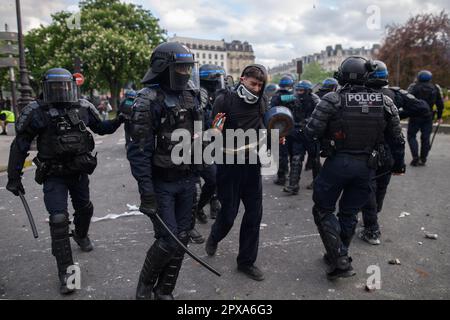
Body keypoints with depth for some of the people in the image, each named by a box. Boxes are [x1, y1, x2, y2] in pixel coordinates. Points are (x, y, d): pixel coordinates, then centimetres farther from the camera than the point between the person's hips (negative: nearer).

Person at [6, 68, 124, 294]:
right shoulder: (36, 112, -12)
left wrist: (119, 120, -4)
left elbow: (101, 128, 14)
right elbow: (20, 146, -6)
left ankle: (80, 235, 54)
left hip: (80, 173, 4)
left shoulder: (83, 108, -3)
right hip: (54, 176, -4)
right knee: (59, 220, -10)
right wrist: (14, 177, -6)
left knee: (84, 209, 22)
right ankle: (66, 271, 0)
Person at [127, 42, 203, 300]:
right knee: (168, 241, -4)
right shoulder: (148, 101, -13)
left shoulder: (191, 96, 7)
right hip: (161, 183, -6)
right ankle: (145, 286, 26)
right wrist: (147, 194, -19)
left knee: (181, 239, 10)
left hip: (187, 180, 6)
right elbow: (139, 152, -16)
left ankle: (164, 292, 29)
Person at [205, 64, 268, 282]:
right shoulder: (225, 100, -8)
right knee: (228, 213, 5)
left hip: (252, 165, 5)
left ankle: (246, 261, 24)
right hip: (229, 165, -4)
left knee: (254, 214, 6)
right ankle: (214, 237, 41)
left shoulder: (262, 102, 7)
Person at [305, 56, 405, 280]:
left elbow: (311, 132, -14)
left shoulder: (332, 100, -13)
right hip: (367, 166, 4)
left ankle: (340, 261, 2)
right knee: (349, 213, 18)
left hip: (338, 162, -4)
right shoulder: (385, 103, 0)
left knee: (323, 210, 11)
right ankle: (338, 256, 33)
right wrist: (398, 164, 22)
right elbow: (397, 139, 8)